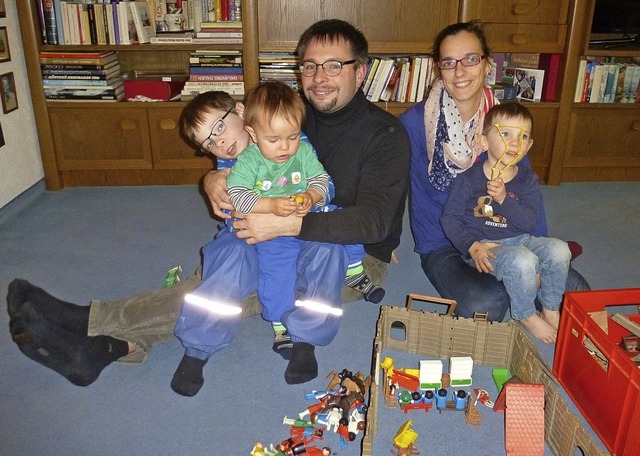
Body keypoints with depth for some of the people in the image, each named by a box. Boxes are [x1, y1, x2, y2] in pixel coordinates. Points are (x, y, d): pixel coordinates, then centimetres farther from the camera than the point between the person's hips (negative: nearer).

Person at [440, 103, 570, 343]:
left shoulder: (527, 180, 2)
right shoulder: (468, 179, -9)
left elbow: (529, 222, -8)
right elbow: (449, 218, -9)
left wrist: (504, 199, -23)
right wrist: (471, 246, -21)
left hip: (519, 240, 5)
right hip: (483, 246, -5)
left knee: (559, 249, -18)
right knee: (523, 261, -31)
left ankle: (551, 309, 4)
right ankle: (526, 316, -4)